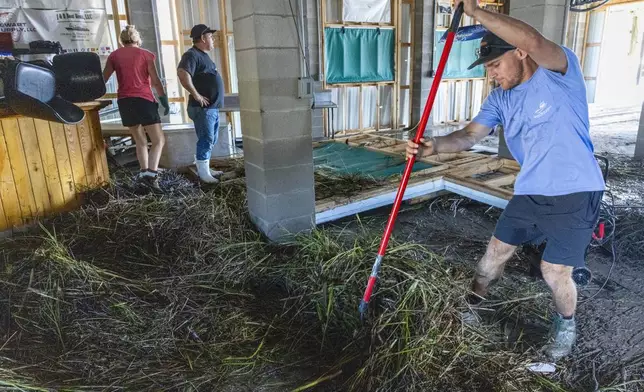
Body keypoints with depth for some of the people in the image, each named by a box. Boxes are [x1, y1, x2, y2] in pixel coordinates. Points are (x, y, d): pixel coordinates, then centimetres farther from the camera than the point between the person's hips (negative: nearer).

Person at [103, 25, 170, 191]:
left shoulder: (114, 55, 12)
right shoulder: (146, 54, 3)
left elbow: (103, 79, 12)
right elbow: (155, 81, -3)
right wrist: (164, 100, 4)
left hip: (124, 102, 5)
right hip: (144, 100, -4)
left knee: (140, 142, 17)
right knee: (159, 141, -3)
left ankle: (145, 172, 12)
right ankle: (151, 173, -22)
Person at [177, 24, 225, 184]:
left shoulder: (203, 55, 19)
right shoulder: (192, 55, -12)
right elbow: (182, 73, -30)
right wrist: (196, 95, -25)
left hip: (213, 107, 10)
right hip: (203, 108, -10)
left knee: (211, 140, 16)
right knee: (206, 140, -7)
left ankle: (203, 168, 26)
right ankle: (203, 174, 1)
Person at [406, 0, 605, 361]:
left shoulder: (561, 72, -14)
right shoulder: (500, 99, 4)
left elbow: (532, 40, -35)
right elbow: (470, 135, -8)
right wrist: (434, 146, -28)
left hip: (576, 193, -6)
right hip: (530, 192, 6)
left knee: (555, 271, -1)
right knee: (497, 251, 12)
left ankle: (566, 325, 31)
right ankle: (473, 303, 36)